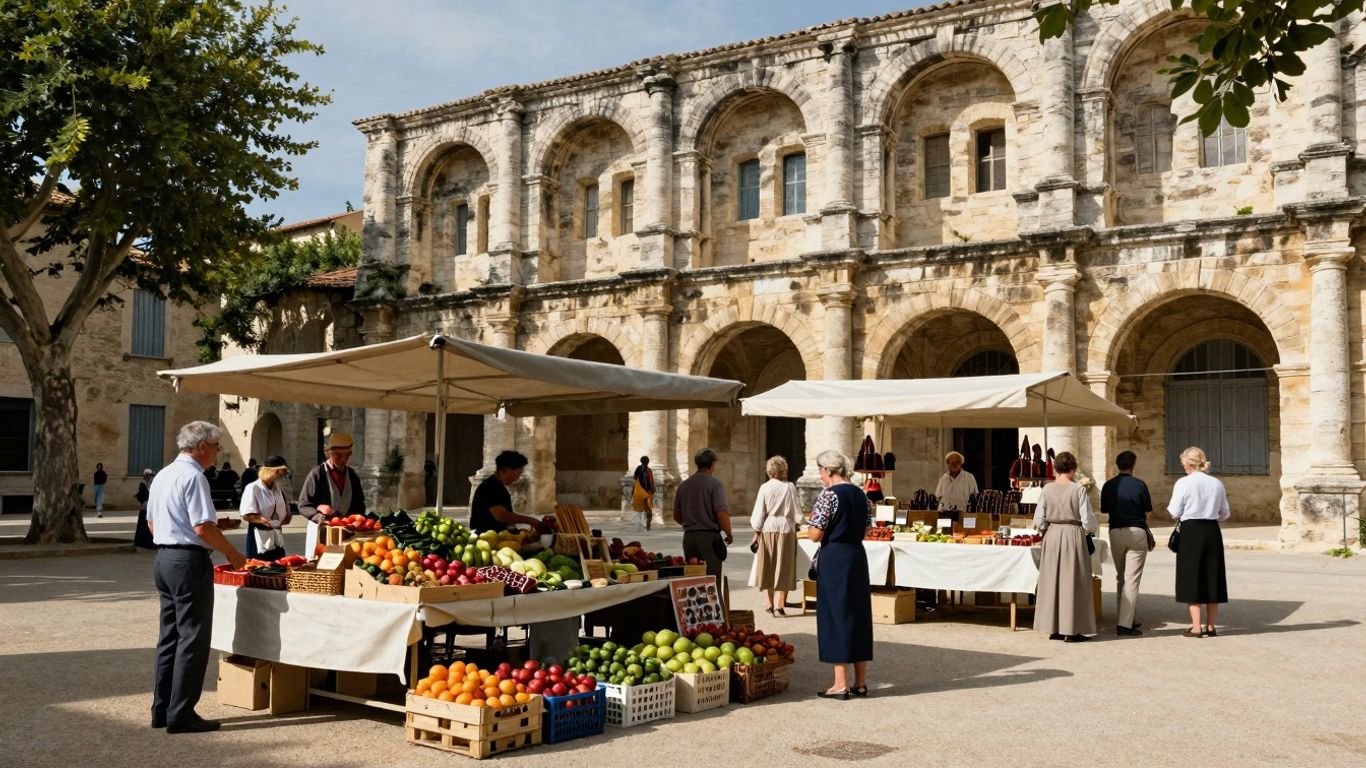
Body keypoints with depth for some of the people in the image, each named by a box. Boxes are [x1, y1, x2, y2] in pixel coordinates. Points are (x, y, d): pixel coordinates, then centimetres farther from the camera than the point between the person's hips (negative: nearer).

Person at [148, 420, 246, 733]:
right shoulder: (193, 477, -15)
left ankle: (162, 709, 21)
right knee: (193, 638, -4)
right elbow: (203, 528, -20)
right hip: (189, 561, -10)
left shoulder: (163, 475, 14)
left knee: (170, 636, 15)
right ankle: (181, 715, -1)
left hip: (163, 558, 10)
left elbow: (152, 522, 20)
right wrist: (233, 555, -9)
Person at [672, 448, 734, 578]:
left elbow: (677, 516, 16)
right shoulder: (714, 484, -8)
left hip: (689, 537, 6)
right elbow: (722, 513, -17)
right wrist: (729, 535, -3)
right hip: (709, 537, -6)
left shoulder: (683, 485, 10)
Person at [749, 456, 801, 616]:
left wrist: (756, 534, 4)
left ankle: (770, 605, 15)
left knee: (767, 567, 12)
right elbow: (797, 513, 0)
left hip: (768, 530, 0)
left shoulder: (765, 488, -5)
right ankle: (780, 606, 2)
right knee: (784, 567, 6)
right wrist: (795, 524, 19)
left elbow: (759, 513, -4)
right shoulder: (790, 487, -4)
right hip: (786, 530, 0)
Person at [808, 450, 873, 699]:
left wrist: (812, 522, 5)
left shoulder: (828, 495, -13)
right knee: (860, 615, 11)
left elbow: (815, 535, -15)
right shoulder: (860, 494, 9)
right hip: (858, 556, 7)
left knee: (836, 616, -2)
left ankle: (841, 685, 0)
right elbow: (867, 528, 15)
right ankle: (861, 682, 17)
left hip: (834, 558, -7)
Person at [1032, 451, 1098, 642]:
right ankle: (1072, 630, 6)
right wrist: (1094, 528, 12)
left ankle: (1054, 628, 16)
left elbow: (1039, 521, -1)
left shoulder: (1048, 489, -2)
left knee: (1052, 580, 11)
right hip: (1074, 535, -3)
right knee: (1073, 582, 4)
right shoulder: (1078, 489, -11)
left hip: (1052, 535, 3)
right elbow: (1087, 521, -10)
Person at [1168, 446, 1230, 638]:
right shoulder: (1217, 483, 6)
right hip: (1212, 531, 4)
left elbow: (1174, 512, -9)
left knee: (1191, 577, 2)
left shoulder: (1183, 483, -9)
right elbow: (1225, 513, 11)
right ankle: (1210, 625, 16)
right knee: (1212, 576, 11)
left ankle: (1196, 627, 0)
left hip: (1191, 531, -4)